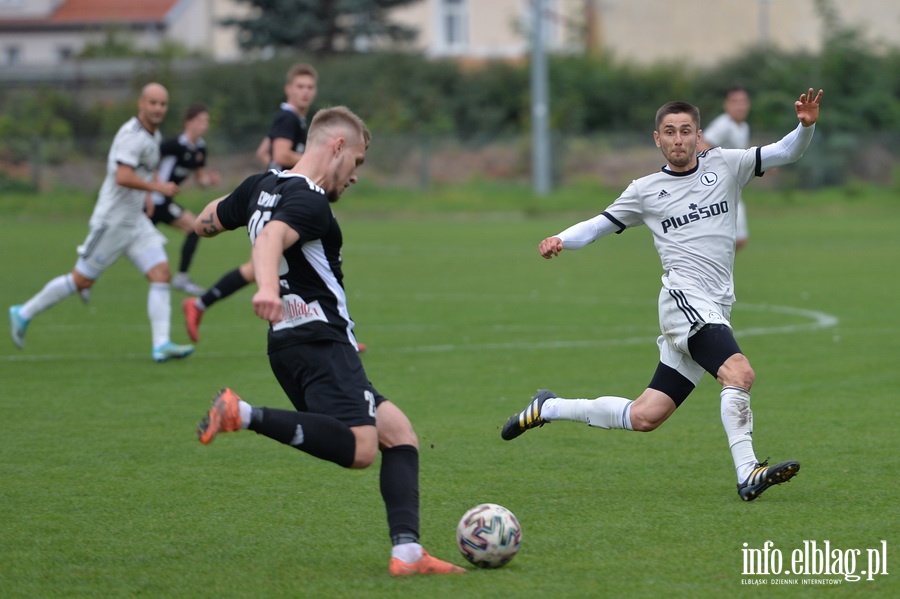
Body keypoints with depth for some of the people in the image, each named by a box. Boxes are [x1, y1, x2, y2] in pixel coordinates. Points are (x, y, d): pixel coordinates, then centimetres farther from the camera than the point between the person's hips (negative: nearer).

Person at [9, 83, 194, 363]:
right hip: (112, 221, -8)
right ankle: (24, 313, 20)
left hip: (135, 221, 9)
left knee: (161, 273, -8)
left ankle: (161, 345, -13)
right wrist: (158, 187, -27)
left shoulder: (153, 136, 12)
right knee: (81, 279, 2)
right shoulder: (132, 136, -19)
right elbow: (123, 177, -33)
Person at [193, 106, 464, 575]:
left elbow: (205, 223, 29)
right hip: (321, 340, -10)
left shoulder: (262, 186, 16)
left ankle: (406, 551, -3)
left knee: (396, 432, 10)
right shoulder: (310, 202, -11)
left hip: (288, 343, 10)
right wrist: (268, 286, -51)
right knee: (358, 448, -26)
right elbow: (270, 238, -32)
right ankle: (244, 415, -24)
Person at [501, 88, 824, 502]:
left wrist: (805, 126, -13)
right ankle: (747, 475, -31)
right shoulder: (646, 190, 7)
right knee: (739, 372, -29)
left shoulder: (724, 166, 12)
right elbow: (601, 224, 13)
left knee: (644, 418, 7)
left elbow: (785, 153, 8)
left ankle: (549, 408, 24)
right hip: (683, 300, -4)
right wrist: (561, 240, -5)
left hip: (714, 312, 4)